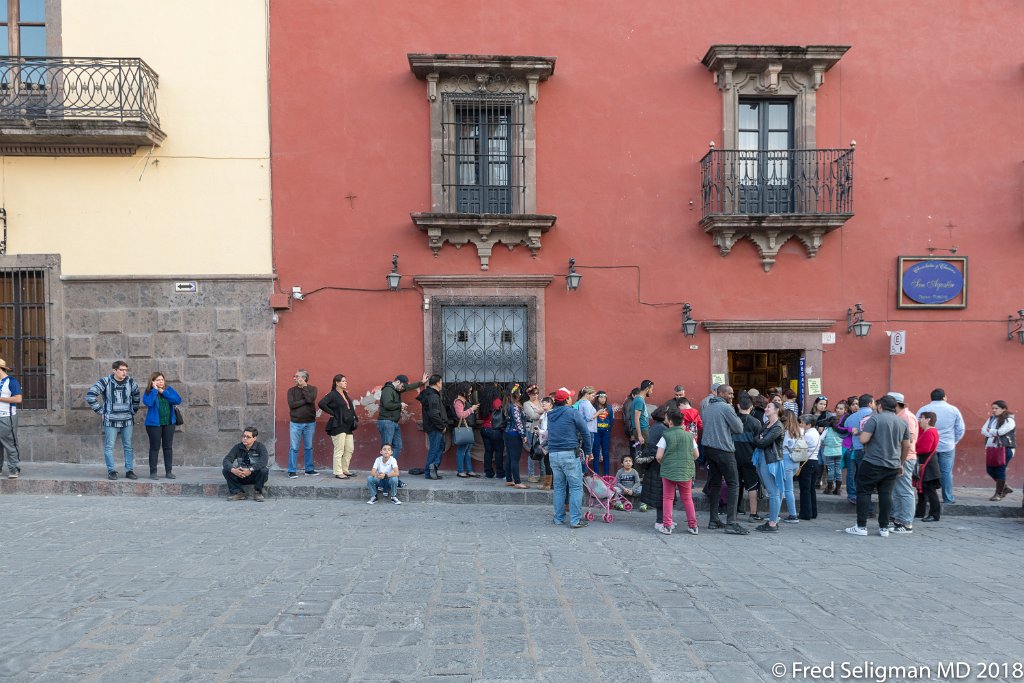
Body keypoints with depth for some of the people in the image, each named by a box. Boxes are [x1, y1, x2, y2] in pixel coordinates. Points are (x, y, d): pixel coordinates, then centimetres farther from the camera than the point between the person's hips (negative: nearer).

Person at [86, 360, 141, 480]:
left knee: (128, 446, 7)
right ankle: (111, 471, 10)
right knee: (109, 446, 1)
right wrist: (101, 411, -8)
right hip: (111, 421, -3)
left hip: (127, 421, 3)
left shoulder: (130, 382, 3)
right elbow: (90, 396, -9)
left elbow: (136, 397, 20)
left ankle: (129, 470, 14)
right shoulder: (105, 382, -8)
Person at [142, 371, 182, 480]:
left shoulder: (169, 389, 5)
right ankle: (153, 472, 9)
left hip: (169, 423, 3)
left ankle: (168, 471, 13)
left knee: (168, 447, 7)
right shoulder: (149, 392, -3)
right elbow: (148, 402, -23)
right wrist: (155, 390, -18)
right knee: (154, 447, 1)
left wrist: (163, 392, -12)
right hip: (154, 423, -3)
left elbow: (178, 400, -10)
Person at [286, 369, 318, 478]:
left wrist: (303, 387, -9)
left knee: (309, 448, 9)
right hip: (295, 423, 0)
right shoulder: (291, 390, 4)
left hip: (310, 423, 0)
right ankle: (292, 471, 4)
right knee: (293, 448, -1)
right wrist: (305, 401, -12)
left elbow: (310, 399, -17)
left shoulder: (312, 389, 3)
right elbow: (291, 404, -10)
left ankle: (309, 469, 19)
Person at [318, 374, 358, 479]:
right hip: (338, 426, -8)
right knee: (339, 450, -3)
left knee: (350, 449, 11)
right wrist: (332, 413, -15)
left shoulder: (345, 394, 16)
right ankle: (338, 473, 5)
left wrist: (355, 420, 11)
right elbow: (321, 404, -22)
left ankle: (344, 470, 23)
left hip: (348, 426, 8)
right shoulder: (332, 395, -10)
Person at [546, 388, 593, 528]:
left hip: (553, 454, 6)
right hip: (569, 454, -6)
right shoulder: (573, 413, -7)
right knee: (576, 487, 0)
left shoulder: (550, 415, 11)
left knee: (558, 487, 15)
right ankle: (575, 520, -2)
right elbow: (586, 433, -4)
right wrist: (588, 451, 8)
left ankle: (559, 518, 18)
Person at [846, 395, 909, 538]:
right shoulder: (902, 422, 10)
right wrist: (901, 463, 25)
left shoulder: (875, 418, -9)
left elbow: (863, 439, -16)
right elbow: (906, 446, 15)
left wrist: (860, 432, 5)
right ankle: (884, 528, 9)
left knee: (864, 492, 2)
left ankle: (861, 526, 2)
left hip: (873, 463, -5)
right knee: (886, 495, 8)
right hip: (892, 466, 5)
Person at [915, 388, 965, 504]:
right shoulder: (953, 410, 2)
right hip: (948, 447, 0)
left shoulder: (923, 410, -1)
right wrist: (954, 441, 18)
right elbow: (960, 429, 5)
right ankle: (948, 498, 10)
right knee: (946, 472, 6)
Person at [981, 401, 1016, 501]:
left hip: (1004, 449, -7)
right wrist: (994, 433, -13)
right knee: (990, 470, 9)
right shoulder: (991, 418, 13)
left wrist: (989, 431, -2)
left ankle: (999, 493, 5)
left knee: (1000, 471, -5)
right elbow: (983, 431, 3)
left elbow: (1000, 432, -18)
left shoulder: (1009, 420, -7)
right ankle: (1005, 488, 29)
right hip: (991, 448, 7)